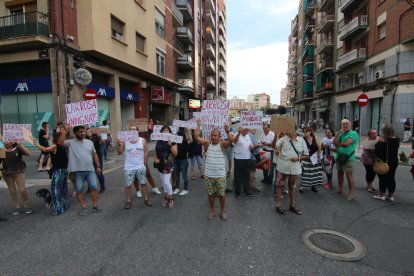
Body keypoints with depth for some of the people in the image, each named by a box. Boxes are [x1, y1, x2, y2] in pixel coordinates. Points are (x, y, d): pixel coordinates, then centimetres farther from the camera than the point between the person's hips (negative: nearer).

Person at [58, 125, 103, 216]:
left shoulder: (89, 142, 10)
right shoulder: (70, 142, 0)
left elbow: (94, 154, 13)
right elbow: (60, 143, -19)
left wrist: (98, 166, 9)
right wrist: (64, 133, -21)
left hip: (90, 170, 2)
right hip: (78, 171, -2)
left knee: (94, 187, 1)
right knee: (79, 190, 5)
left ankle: (95, 206, 13)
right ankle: (83, 207, 19)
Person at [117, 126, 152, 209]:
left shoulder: (142, 140, -2)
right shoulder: (125, 141, -2)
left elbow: (146, 152, 0)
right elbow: (120, 152, 0)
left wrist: (145, 163, -6)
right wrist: (119, 145, -17)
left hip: (141, 167, 0)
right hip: (129, 168, 0)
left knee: (143, 183, 10)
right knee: (128, 185, 5)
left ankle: (146, 199, 22)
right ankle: (128, 201, 18)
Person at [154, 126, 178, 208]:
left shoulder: (172, 141, -7)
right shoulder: (158, 141, 7)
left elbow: (175, 153, -10)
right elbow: (156, 152, 15)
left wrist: (170, 145, -22)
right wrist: (155, 159, -4)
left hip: (168, 164, -5)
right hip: (160, 164, 6)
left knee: (166, 182, -7)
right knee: (164, 182, 13)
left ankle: (171, 199, 11)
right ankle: (166, 198, 27)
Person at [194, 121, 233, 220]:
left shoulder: (222, 144, -5)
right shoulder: (207, 143, 2)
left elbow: (231, 140, -22)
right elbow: (196, 137, -3)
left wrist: (227, 130, -32)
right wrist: (198, 125, -6)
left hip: (221, 175, -2)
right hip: (208, 175, 2)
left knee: (221, 194, 9)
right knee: (210, 194, 14)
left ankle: (223, 211, 27)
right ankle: (212, 210, 32)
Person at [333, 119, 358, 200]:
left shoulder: (353, 134, -9)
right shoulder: (341, 134, 12)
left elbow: (346, 144, -21)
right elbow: (334, 142, 1)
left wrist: (338, 144, -3)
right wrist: (339, 132, -5)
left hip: (348, 157, -7)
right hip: (339, 156, 7)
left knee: (349, 175, -4)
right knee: (340, 173, 16)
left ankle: (351, 193, 5)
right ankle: (340, 189, 29)